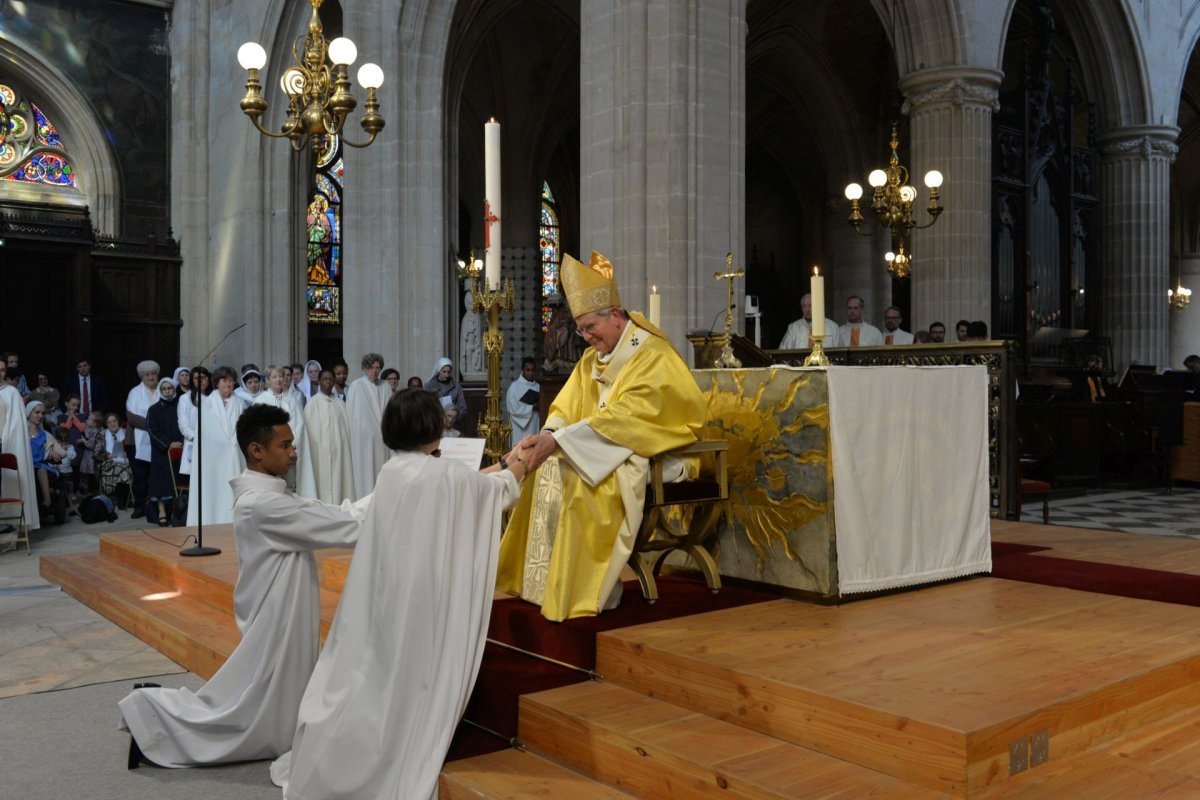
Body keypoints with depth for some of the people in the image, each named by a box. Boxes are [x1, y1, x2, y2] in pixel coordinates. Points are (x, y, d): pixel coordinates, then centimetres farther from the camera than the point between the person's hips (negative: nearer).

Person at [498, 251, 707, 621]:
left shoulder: (653, 355, -16)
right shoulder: (593, 358, 11)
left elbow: (624, 418, -26)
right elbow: (567, 406, 6)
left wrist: (559, 441, -30)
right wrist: (547, 435, -17)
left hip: (655, 453, -8)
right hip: (611, 450, 8)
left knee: (583, 479, -29)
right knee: (549, 470, -8)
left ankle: (592, 590, -20)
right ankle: (546, 580, -6)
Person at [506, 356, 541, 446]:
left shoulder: (537, 387, 10)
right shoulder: (514, 386, -5)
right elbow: (513, 409, -11)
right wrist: (532, 407, -8)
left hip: (534, 427, 5)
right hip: (520, 428, -5)